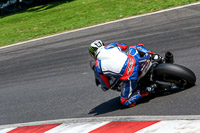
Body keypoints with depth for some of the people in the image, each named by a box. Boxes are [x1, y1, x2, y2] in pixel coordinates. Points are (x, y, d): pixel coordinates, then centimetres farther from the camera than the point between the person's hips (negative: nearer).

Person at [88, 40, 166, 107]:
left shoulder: (97, 67, 4)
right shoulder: (112, 45, 13)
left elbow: (106, 86, 9)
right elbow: (124, 46, 36)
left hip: (129, 77, -4)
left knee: (126, 102, 13)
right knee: (134, 47, 36)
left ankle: (145, 92, -12)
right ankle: (155, 57, 14)